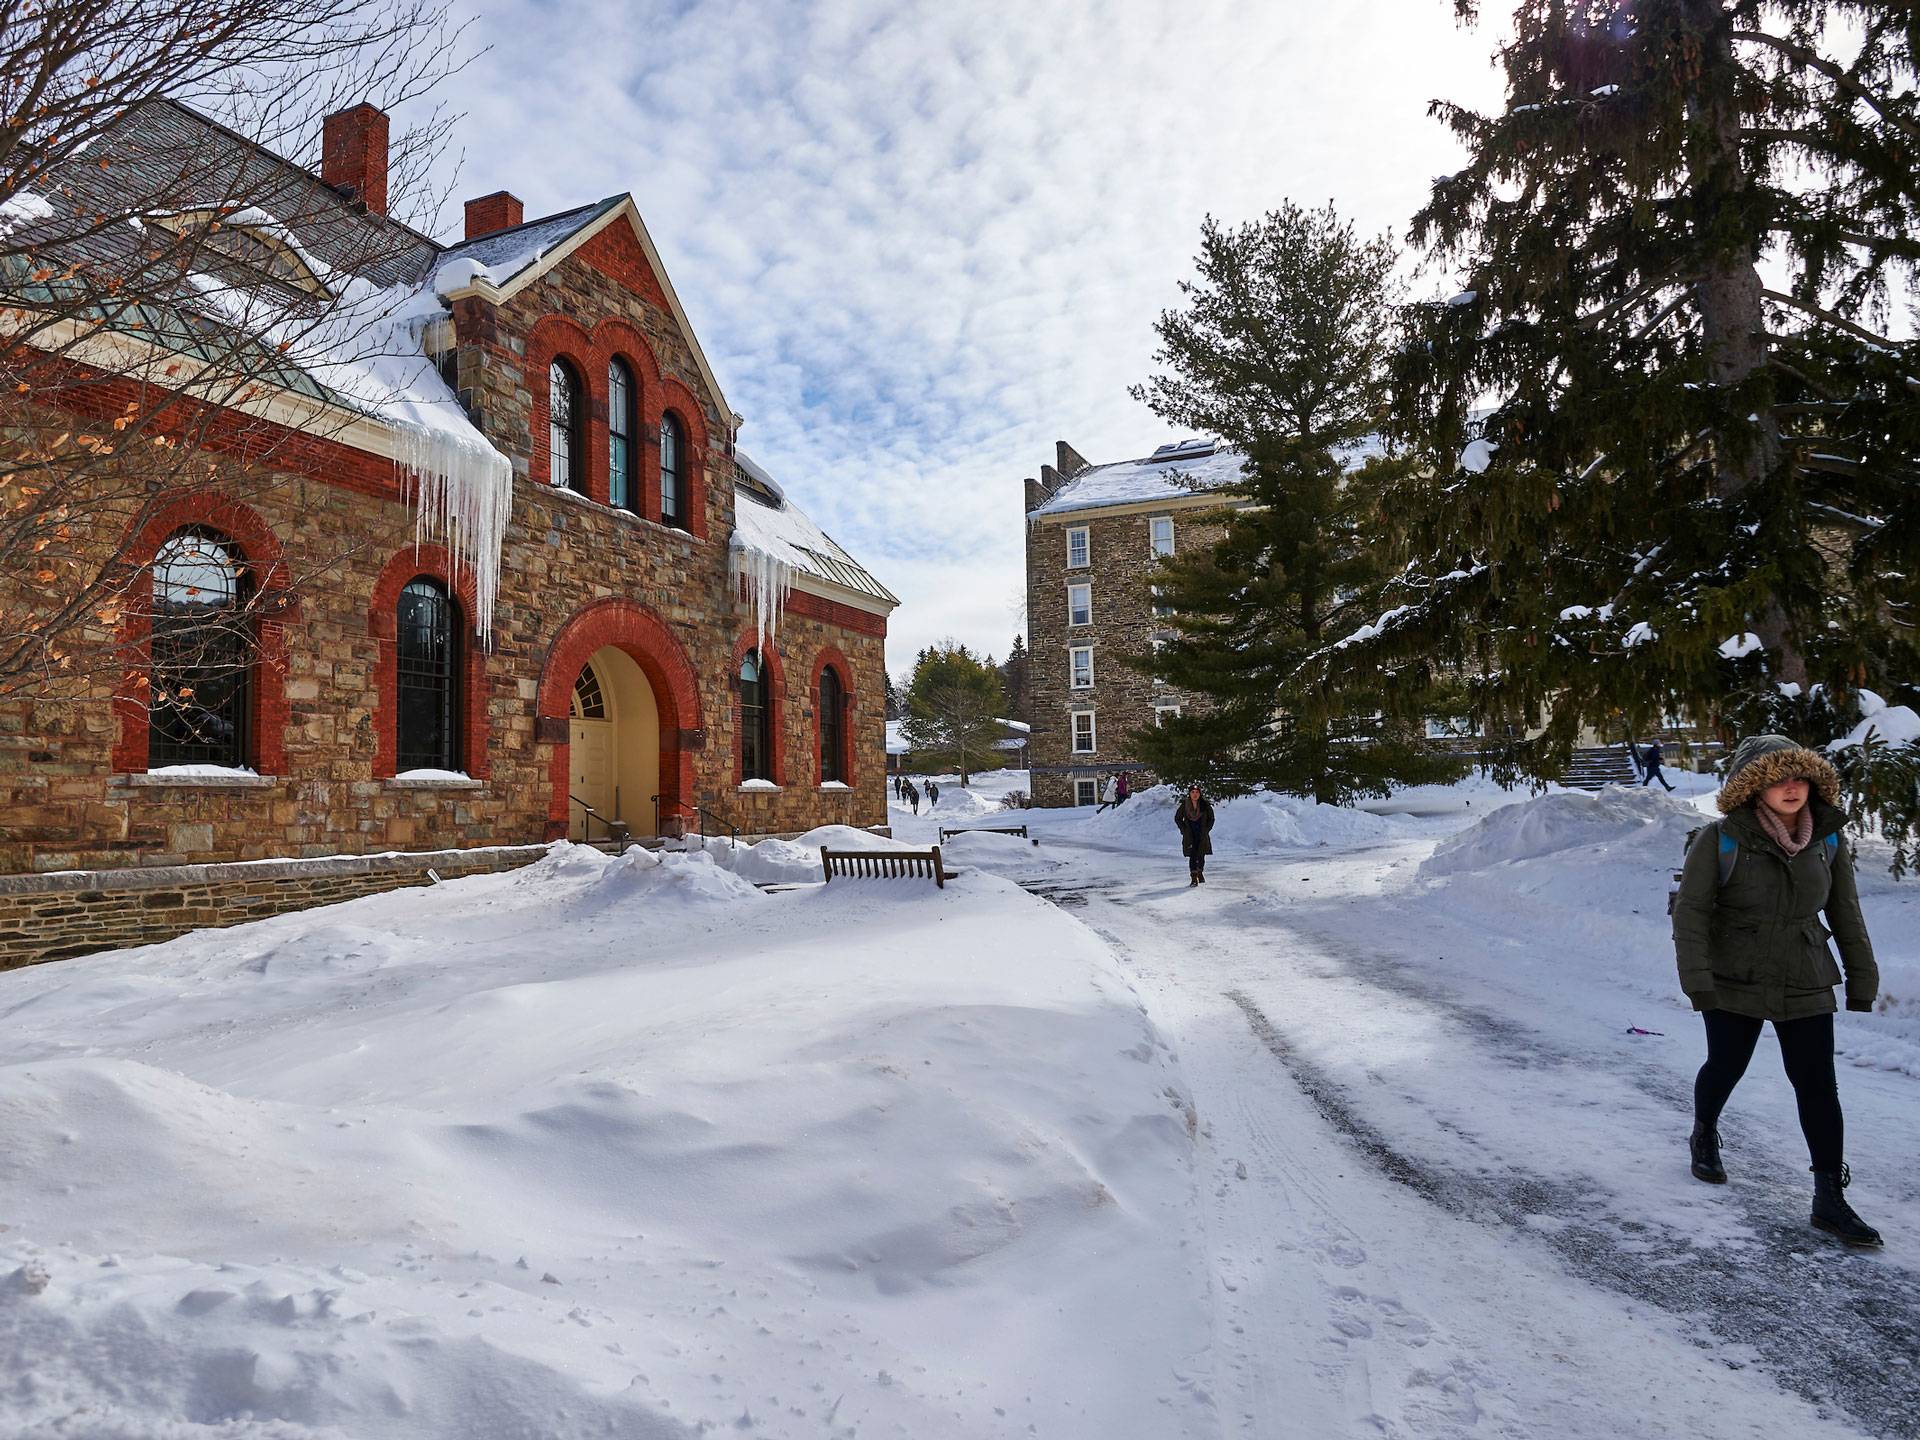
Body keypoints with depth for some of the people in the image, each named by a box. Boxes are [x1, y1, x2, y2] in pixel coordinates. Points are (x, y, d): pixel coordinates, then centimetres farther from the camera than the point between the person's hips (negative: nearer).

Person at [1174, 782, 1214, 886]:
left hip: (1202, 835, 1)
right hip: (1189, 835, -1)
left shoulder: (1205, 805, -3)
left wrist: (1206, 830, 1)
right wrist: (1184, 830, 0)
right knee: (1192, 856, -4)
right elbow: (1177, 818, 8)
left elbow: (1211, 819, 9)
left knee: (1201, 855, 2)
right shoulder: (1184, 805, -4)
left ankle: (1200, 872, 28)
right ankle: (1193, 878, 1)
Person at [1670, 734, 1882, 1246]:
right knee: (1725, 1067, 12)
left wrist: (1862, 977, 11)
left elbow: (1846, 914, 9)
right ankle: (1704, 1136, 41)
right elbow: (1690, 912, -14)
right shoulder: (1719, 841, -15)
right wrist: (1696, 978, -20)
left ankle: (1830, 1198, 11)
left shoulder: (1828, 840, -2)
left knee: (1818, 1085, 1)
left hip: (1806, 987, 3)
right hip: (1733, 984, -3)